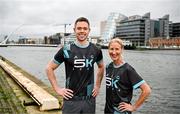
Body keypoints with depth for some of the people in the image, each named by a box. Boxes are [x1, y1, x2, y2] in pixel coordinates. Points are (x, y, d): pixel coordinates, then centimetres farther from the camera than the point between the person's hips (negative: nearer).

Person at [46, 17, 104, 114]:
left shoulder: (96, 50, 2)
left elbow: (101, 67, 20)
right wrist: (57, 89, -5)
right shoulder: (66, 50, -7)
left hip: (89, 99, 3)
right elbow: (49, 68, 0)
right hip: (71, 100, -3)